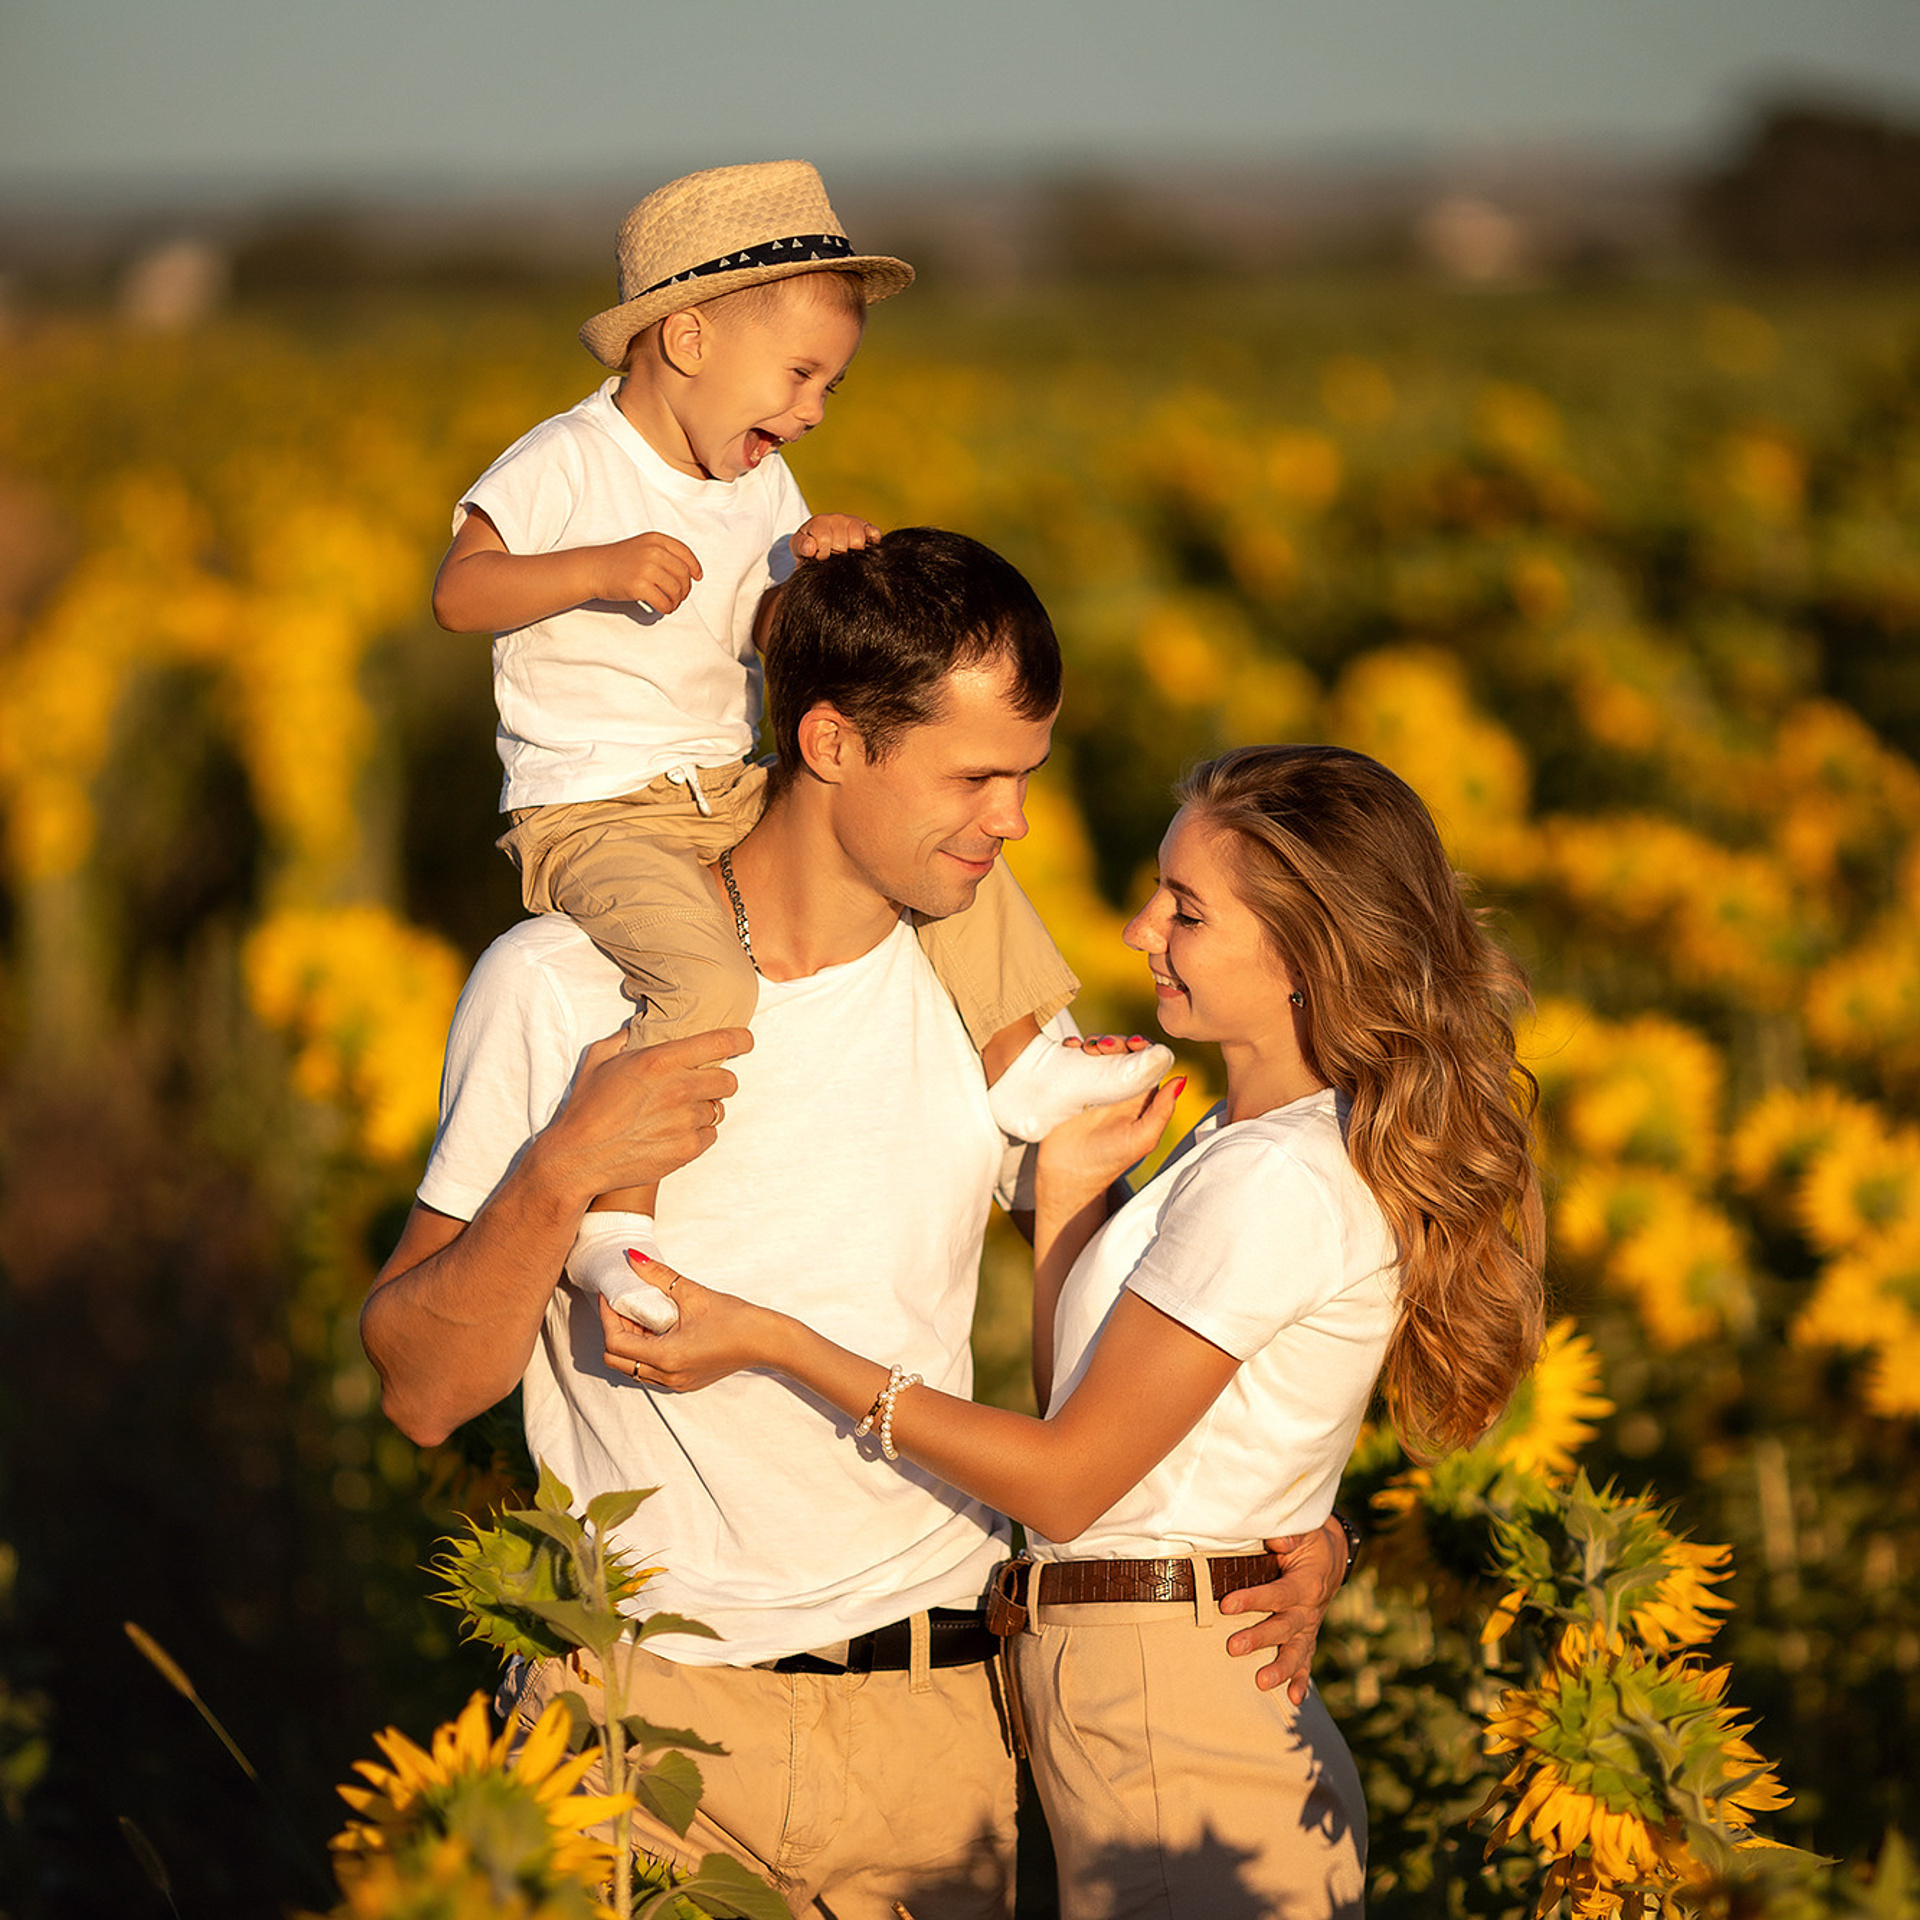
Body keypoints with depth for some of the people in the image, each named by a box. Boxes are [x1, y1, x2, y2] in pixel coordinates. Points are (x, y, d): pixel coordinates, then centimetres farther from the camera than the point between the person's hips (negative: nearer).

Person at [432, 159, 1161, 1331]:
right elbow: (459, 594, -19)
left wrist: (823, 566, -5)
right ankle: (612, 1221, -25)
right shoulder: (568, 465, -12)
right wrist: (602, 568, -32)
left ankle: (1020, 1067, 19)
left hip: (735, 795, 8)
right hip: (594, 814, -8)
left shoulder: (760, 490, 12)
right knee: (706, 985, -34)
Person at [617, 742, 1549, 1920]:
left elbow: (1067, 1480, -16)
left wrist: (774, 1341, -15)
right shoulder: (1254, 1142, 12)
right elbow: (1084, 1403, 16)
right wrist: (1070, 1185, 6)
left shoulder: (1278, 1181, -19)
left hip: (1170, 1705, -9)